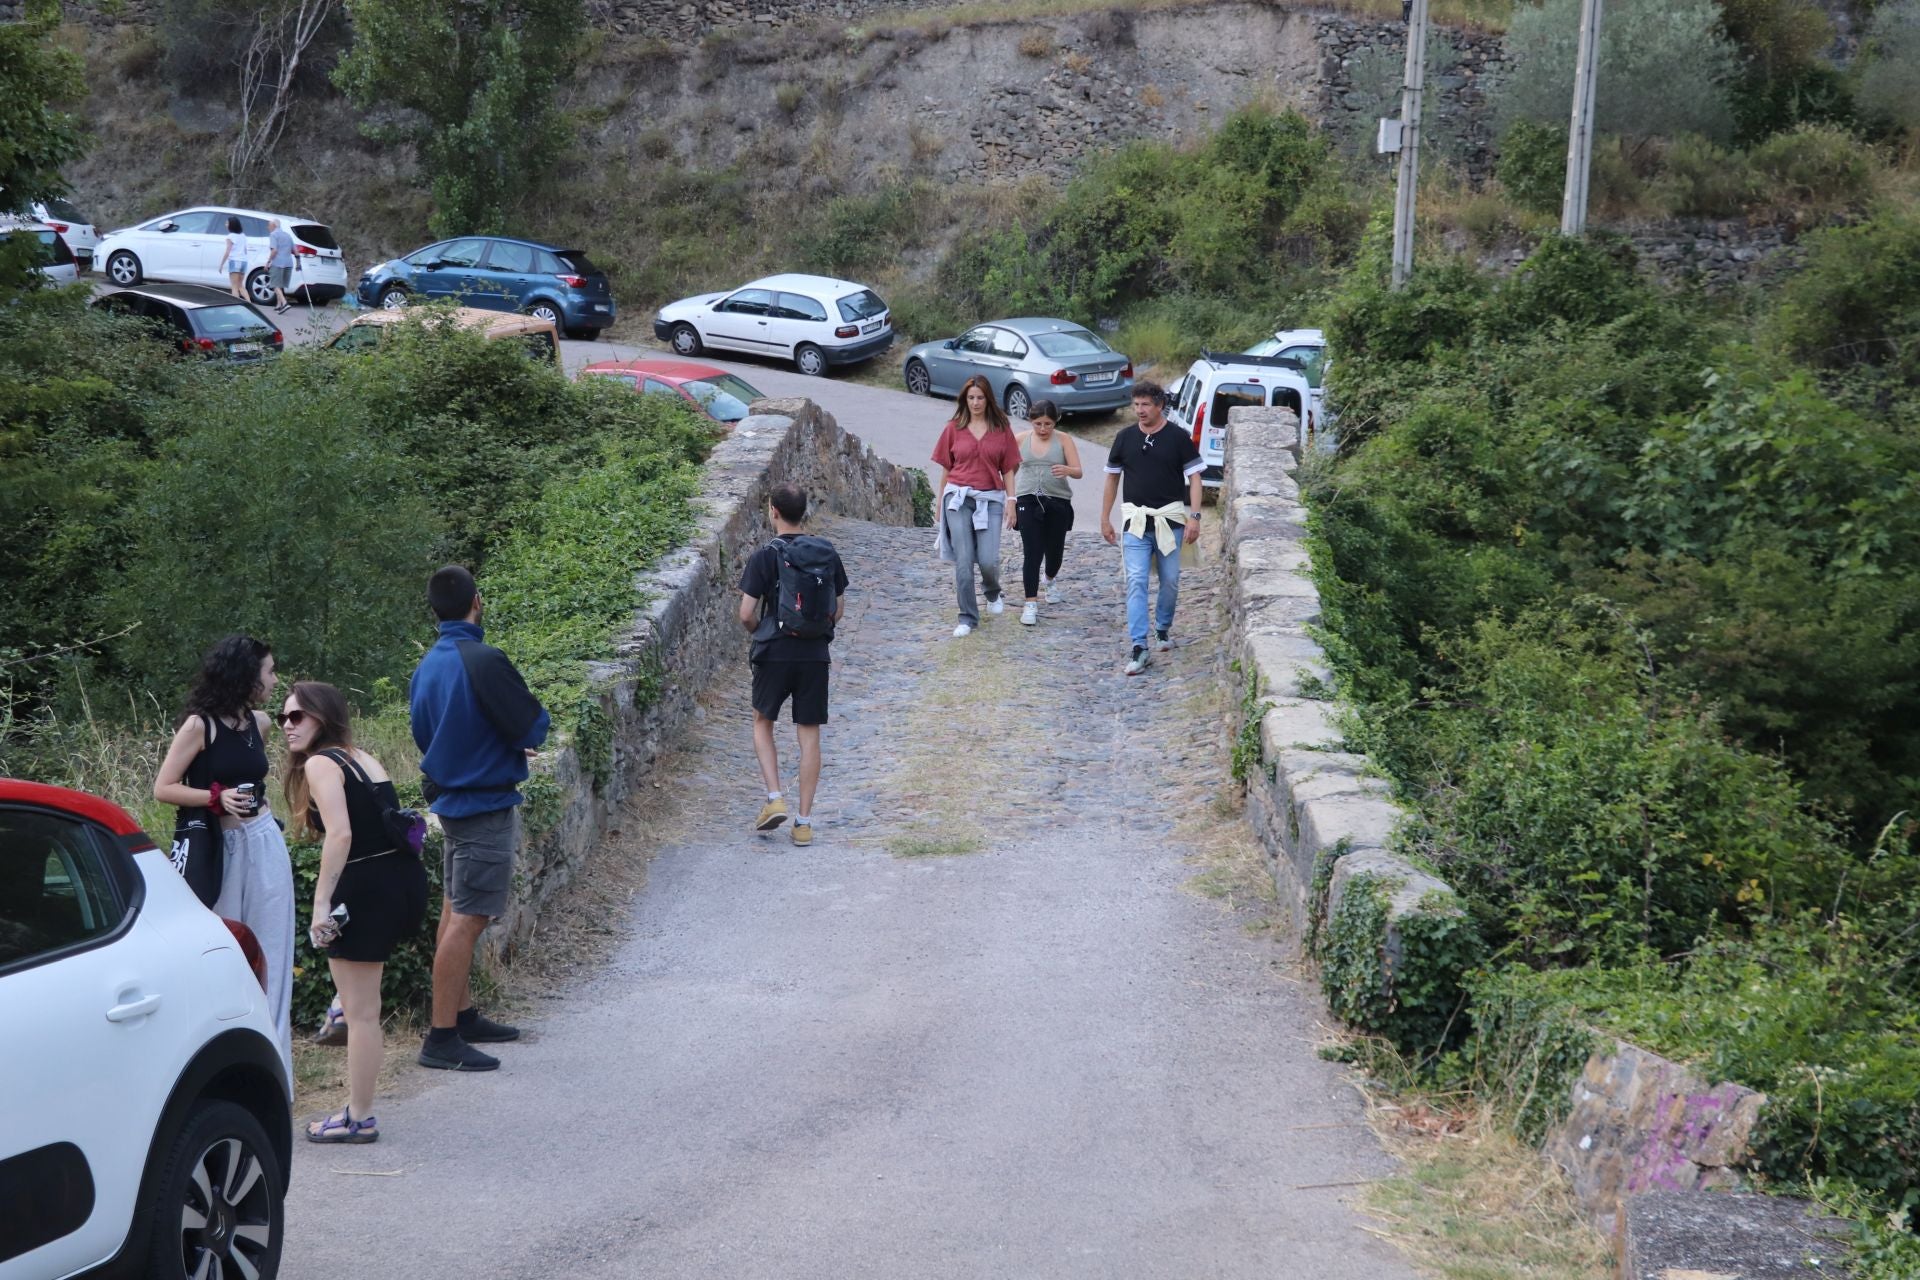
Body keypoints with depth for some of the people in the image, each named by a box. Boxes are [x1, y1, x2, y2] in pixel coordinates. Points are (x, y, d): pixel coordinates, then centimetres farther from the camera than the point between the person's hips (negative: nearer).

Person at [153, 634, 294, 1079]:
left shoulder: (259, 722, 8)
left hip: (265, 843, 5)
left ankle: (271, 1057, 9)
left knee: (270, 953, 4)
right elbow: (163, 788, -10)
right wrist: (217, 797, -21)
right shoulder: (200, 725, -10)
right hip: (221, 847, -5)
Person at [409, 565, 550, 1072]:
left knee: (456, 913, 17)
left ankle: (462, 1015, 28)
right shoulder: (483, 661, -20)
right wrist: (535, 709, 5)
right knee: (468, 920, -8)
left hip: (449, 797, 9)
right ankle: (442, 1038, -7)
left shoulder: (427, 665, 7)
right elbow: (532, 730, -18)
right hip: (486, 803, -9)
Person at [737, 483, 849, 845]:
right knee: (809, 734, 7)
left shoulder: (764, 557, -11)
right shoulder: (827, 553, 2)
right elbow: (839, 607, 8)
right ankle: (804, 821, 8)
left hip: (775, 653, -3)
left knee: (763, 722, 19)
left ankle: (774, 799, 5)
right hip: (816, 655, 3)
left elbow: (746, 614, -12)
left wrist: (759, 634, 9)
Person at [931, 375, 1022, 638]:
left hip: (990, 499, 0)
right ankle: (968, 618, 3)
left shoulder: (1001, 429, 5)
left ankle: (993, 593, 28)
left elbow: (1008, 469, 7)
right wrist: (940, 503, 11)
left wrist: (1010, 501, -1)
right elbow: (945, 468, 10)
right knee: (963, 561, -5)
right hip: (958, 497, 0)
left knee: (988, 559, -8)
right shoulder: (954, 428, 5)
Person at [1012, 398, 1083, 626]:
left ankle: (1050, 580, 45)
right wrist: (1011, 495, 6)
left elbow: (1078, 472, -9)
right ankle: (1031, 603, -10)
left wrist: (1067, 470, -30)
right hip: (1028, 502, -1)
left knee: (1054, 549, 11)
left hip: (1057, 502, 1)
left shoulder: (1064, 440, -1)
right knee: (1032, 553, -10)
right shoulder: (1021, 439, 3)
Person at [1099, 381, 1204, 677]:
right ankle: (1139, 647, -13)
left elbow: (1194, 477, -2)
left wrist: (1194, 516, -12)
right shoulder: (1125, 437, 4)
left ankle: (1163, 628, 34)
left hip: (1169, 519, -1)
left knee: (1170, 581, 9)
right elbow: (1112, 478, 13)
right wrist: (1105, 518, 11)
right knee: (1136, 582, -9)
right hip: (1136, 519, 1)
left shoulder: (1178, 439, -3)